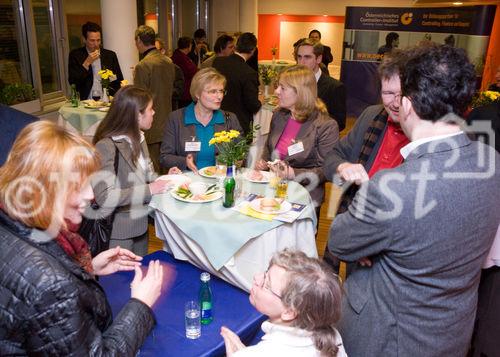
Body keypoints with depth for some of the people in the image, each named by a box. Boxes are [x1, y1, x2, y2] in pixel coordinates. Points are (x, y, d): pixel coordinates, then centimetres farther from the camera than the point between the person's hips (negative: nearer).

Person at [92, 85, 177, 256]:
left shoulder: (138, 138, 3)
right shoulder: (106, 146, -22)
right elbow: (105, 197, -28)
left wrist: (164, 179, -6)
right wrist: (148, 190, -26)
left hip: (140, 224, 8)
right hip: (119, 232, -8)